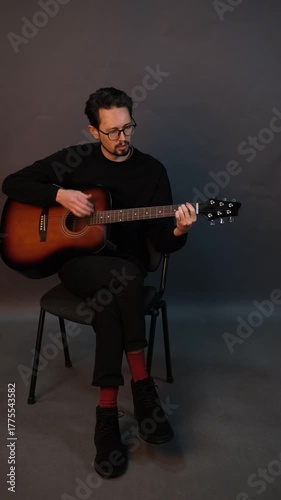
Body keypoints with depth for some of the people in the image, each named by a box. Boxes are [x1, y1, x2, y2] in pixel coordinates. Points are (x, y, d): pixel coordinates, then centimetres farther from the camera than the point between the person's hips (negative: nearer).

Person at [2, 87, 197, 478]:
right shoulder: (75, 159, 3)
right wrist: (60, 194, -14)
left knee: (111, 301, -34)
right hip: (77, 260, 0)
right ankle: (142, 384, -23)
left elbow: (160, 242, -2)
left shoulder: (152, 170, 2)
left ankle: (108, 410, -19)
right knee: (124, 278, -34)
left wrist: (178, 232, -26)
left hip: (126, 265, 1)